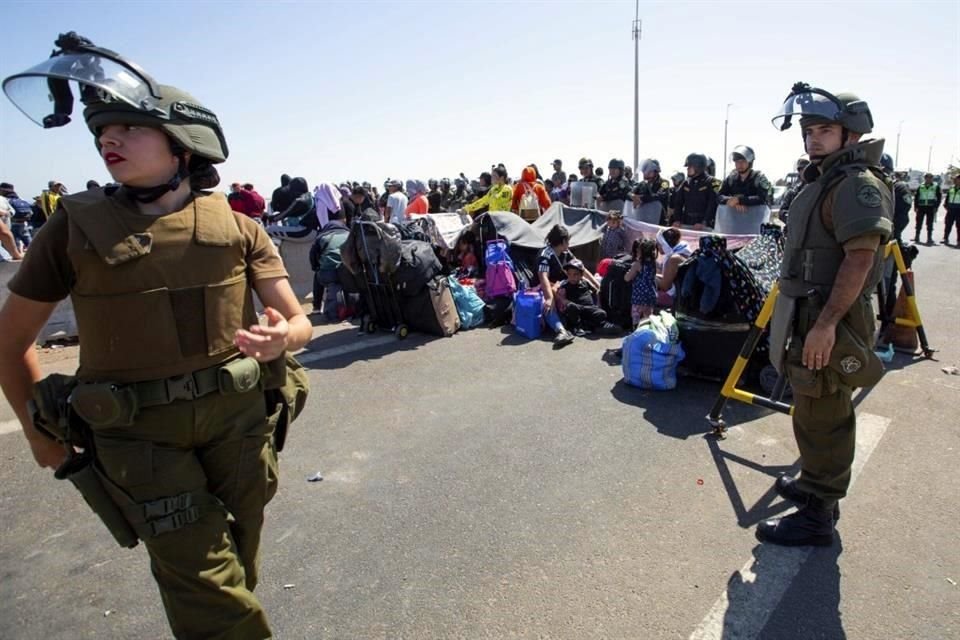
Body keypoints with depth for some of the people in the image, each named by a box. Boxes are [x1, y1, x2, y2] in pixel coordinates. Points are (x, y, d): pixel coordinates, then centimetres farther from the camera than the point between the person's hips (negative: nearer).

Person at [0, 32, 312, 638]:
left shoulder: (237, 227, -3)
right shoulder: (76, 227, -4)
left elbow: (299, 322, -4)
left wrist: (280, 337, -25)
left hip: (237, 416, 2)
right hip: (137, 434, -1)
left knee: (237, 571, 19)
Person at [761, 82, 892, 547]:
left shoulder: (859, 183, -13)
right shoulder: (823, 181, 17)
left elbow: (860, 258, -23)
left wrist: (826, 323, -27)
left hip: (830, 325, -10)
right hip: (809, 318, 10)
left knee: (822, 420, -2)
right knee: (813, 414, 21)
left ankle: (817, 517, 9)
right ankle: (814, 484, 38)